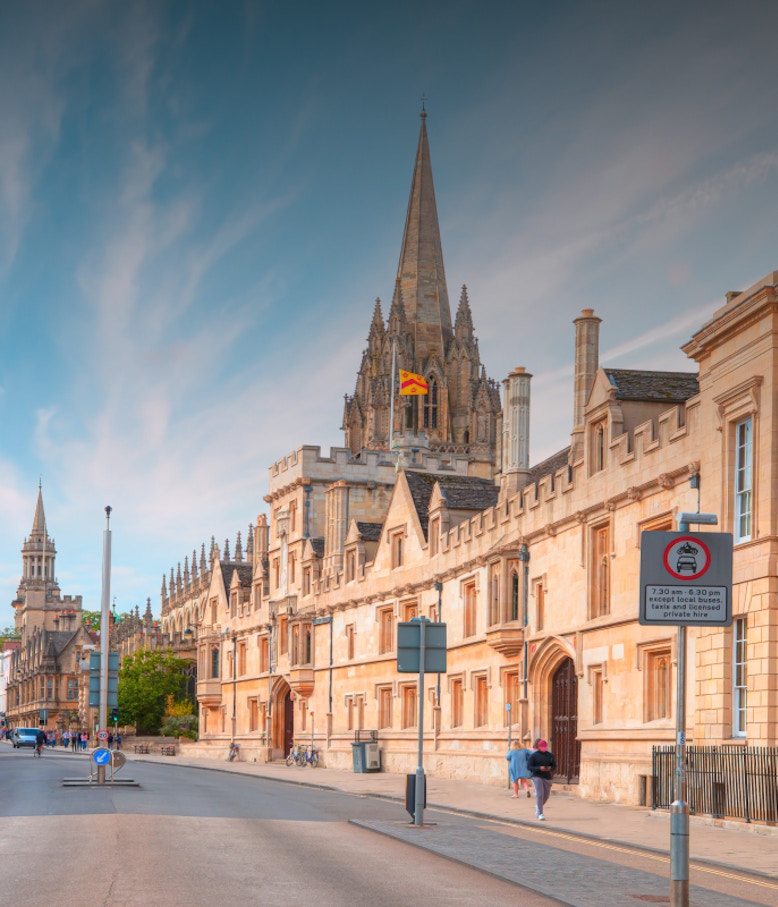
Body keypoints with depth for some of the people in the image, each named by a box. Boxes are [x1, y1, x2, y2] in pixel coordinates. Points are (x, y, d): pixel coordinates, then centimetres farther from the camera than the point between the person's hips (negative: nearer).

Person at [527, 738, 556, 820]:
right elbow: (529, 766, -7)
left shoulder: (550, 755, 7)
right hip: (537, 777, -4)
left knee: (546, 796, 11)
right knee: (540, 794, -14)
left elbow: (554, 766, 11)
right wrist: (539, 768, -21)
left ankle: (538, 809, 39)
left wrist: (550, 768, -13)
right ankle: (540, 814, -12)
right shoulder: (534, 755, -4)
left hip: (547, 777, 4)